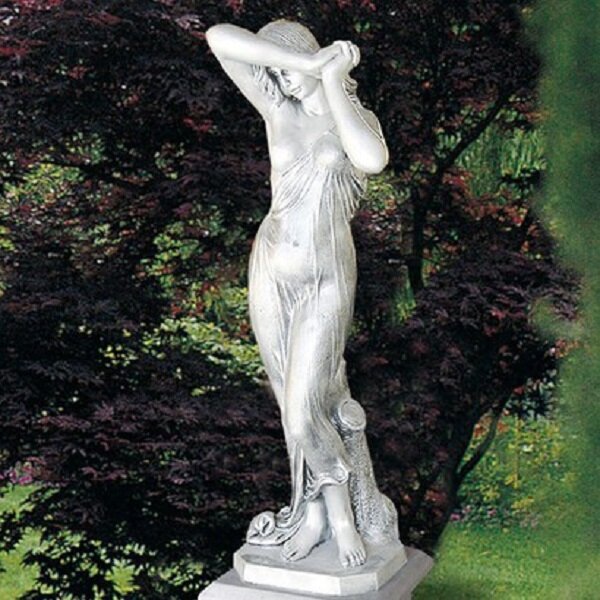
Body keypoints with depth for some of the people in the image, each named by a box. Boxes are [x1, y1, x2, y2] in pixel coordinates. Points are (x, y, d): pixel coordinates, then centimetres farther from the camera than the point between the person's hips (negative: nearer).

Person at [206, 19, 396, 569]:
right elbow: (219, 38, -10)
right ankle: (316, 512, 25)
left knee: (304, 411, -9)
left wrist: (331, 79, -16)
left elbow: (373, 160, -28)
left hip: (326, 279, -3)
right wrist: (312, 66, -13)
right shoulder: (278, 111, 2)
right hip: (272, 270, 3)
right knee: (300, 402, 10)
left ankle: (339, 509, 15)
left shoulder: (360, 118, -1)